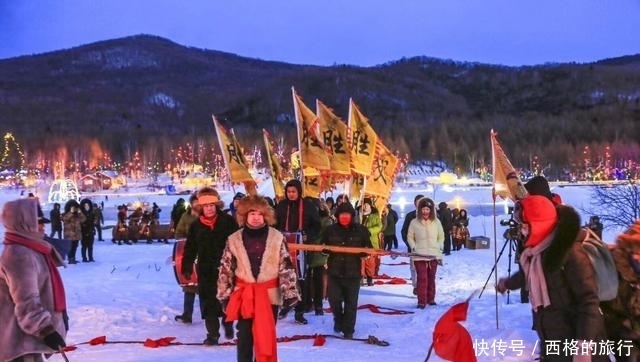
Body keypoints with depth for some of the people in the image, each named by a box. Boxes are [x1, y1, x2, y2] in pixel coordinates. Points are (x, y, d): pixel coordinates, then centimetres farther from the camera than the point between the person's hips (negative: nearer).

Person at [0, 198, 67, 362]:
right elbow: (26, 302, -25)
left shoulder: (29, 249, 12)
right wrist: (46, 330, -24)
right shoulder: (19, 255, -21)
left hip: (28, 335, 11)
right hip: (20, 337, -11)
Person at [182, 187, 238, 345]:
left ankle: (228, 324, 34)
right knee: (208, 302, 3)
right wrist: (186, 268, 2)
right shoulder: (196, 225, 2)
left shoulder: (228, 221, -6)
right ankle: (212, 334, 12)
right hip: (205, 270, 2)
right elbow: (190, 249, 5)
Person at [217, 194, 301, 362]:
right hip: (244, 295, 1)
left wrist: (290, 294, -9)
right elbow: (225, 269, 4)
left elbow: (286, 267, -5)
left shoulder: (277, 237, -6)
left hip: (269, 294, -1)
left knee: (266, 337, 7)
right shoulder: (234, 239, -2)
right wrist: (224, 295, 3)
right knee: (244, 337, 9)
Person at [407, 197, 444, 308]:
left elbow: (441, 236, 15)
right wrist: (414, 247, -5)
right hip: (419, 256, -2)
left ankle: (431, 299, 22)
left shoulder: (436, 222, 5)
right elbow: (410, 237, 7)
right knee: (422, 278, -9)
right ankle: (421, 301, -6)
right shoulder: (414, 222, 0)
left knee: (431, 278, 10)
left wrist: (439, 247, 2)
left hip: (434, 255, 2)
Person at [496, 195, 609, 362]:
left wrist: (583, 344, -28)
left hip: (575, 344, -8)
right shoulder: (535, 251, 6)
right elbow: (528, 274, 29)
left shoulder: (570, 252, -19)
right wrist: (507, 283, 48)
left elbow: (589, 300, -22)